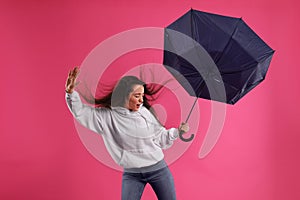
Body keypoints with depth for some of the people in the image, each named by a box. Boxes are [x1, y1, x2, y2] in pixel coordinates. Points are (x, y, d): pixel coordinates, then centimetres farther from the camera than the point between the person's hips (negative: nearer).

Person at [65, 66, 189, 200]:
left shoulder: (145, 112, -3)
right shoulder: (108, 116, -8)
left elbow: (160, 138, 8)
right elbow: (80, 112, -10)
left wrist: (178, 130, -1)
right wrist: (71, 92, -24)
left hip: (158, 169, 2)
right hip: (131, 175, -1)